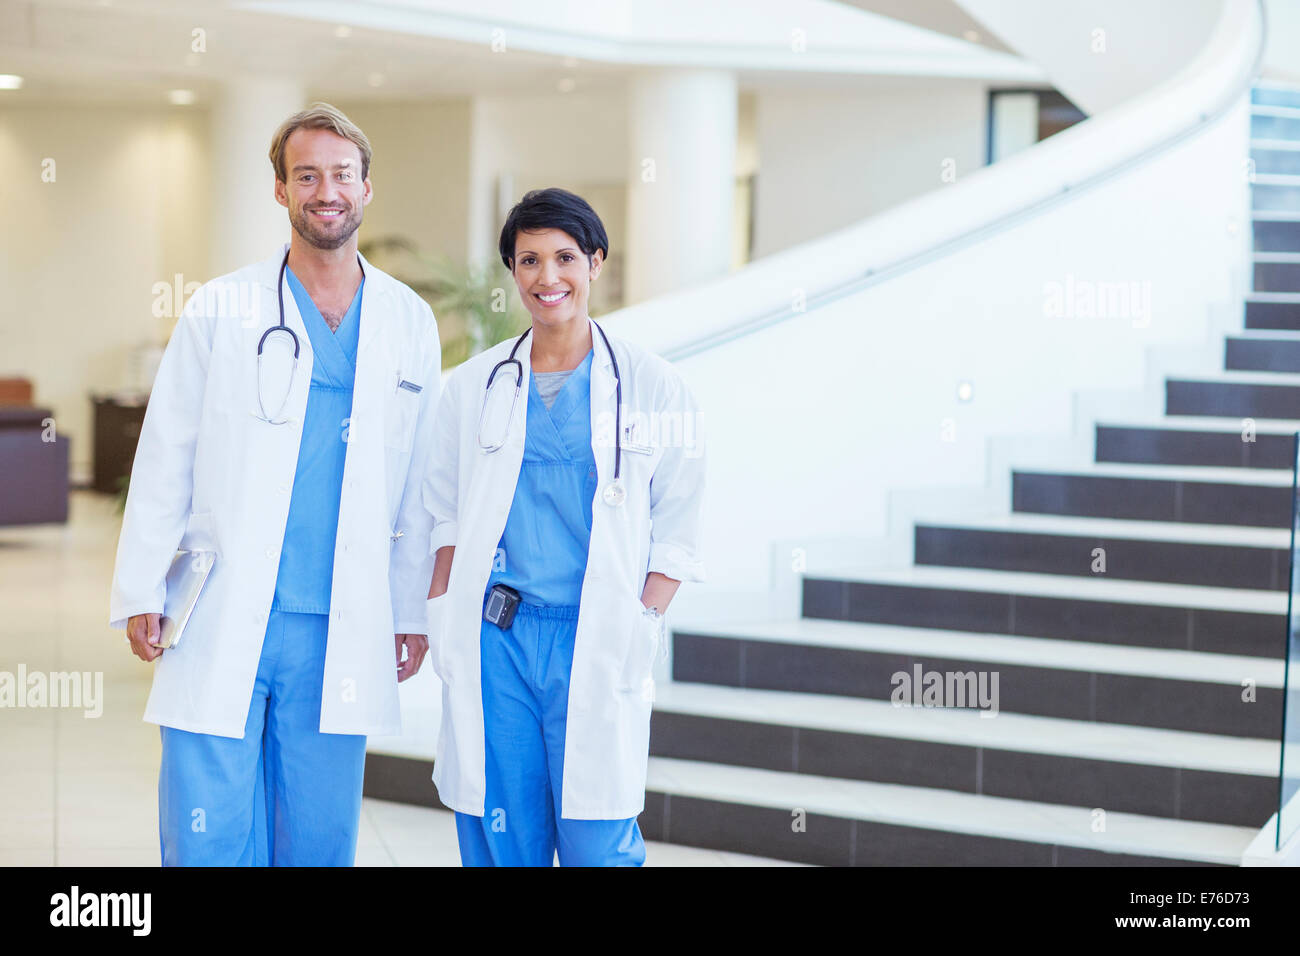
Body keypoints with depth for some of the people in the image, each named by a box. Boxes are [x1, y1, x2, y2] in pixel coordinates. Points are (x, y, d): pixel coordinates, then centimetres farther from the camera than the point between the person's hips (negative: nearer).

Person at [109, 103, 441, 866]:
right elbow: (164, 461, 4)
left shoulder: (411, 324, 9)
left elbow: (419, 485, 12)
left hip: (342, 632, 2)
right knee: (208, 844, -2)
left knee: (319, 845, 8)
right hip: (221, 626, -2)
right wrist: (141, 592, -1)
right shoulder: (221, 311, 3)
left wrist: (412, 612, 11)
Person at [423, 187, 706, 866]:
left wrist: (642, 626, -6)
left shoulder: (651, 386, 3)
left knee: (598, 847, -4)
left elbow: (676, 529, 5)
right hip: (493, 640, 2)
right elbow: (447, 517, 16)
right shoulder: (474, 386, 10)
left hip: (594, 644, -2)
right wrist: (441, 619, 5)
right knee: (498, 844, 5)